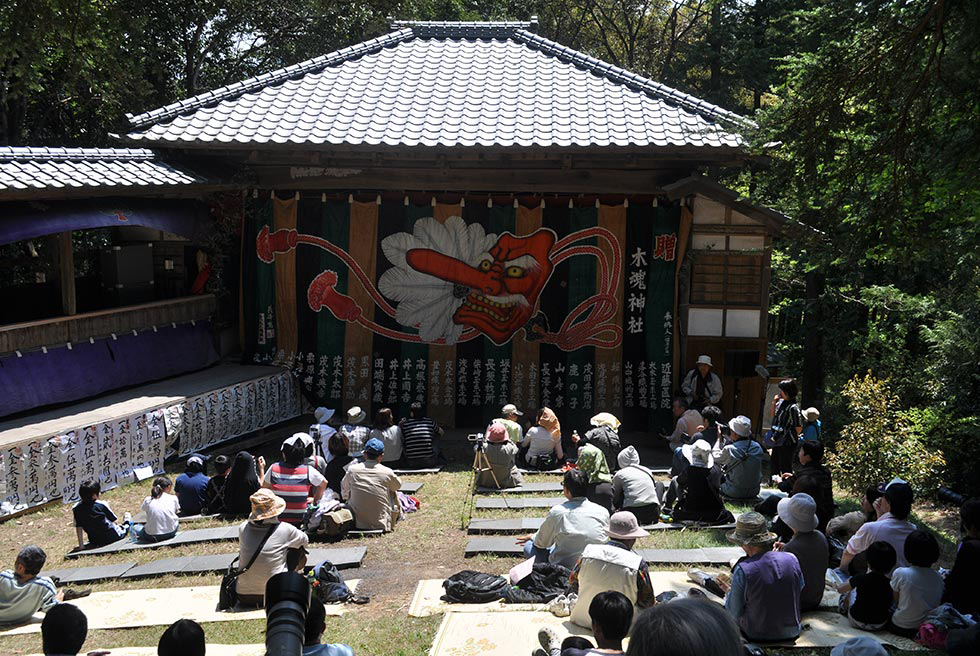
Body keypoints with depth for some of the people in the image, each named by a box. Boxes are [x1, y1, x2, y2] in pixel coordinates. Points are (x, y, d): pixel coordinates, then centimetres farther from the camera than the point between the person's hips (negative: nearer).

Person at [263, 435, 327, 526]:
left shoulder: (274, 468, -8)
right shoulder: (308, 471, -8)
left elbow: (263, 487, 6)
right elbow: (323, 483, 9)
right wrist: (315, 500, 21)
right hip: (299, 520, -1)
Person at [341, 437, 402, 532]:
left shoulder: (352, 470, -6)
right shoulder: (387, 472, -9)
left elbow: (344, 494, 12)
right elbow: (398, 486, 14)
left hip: (357, 523, 2)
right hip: (382, 523, -1)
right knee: (393, 491, 19)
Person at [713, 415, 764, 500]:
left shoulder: (729, 450, -24)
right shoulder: (757, 447, -8)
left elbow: (715, 457, -2)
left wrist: (720, 439, 6)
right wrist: (727, 438, 12)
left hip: (735, 493, -5)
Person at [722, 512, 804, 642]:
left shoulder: (743, 570, -24)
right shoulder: (792, 559, -13)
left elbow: (734, 614, -14)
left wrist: (729, 591, 6)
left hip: (757, 635, -4)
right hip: (792, 632, 4)